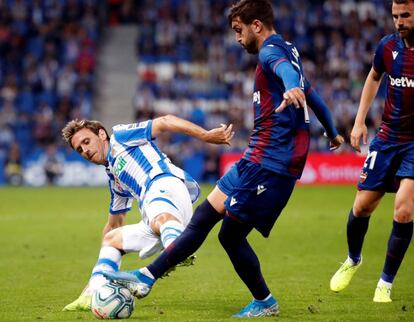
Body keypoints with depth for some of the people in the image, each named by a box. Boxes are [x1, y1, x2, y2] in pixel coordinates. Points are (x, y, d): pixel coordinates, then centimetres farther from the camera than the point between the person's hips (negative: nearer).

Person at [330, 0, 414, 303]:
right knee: (362, 206, 7)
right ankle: (353, 260, 38)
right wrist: (360, 120, 12)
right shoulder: (388, 46, -3)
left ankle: (386, 283, -1)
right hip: (388, 138, 4)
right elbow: (374, 77, 19)